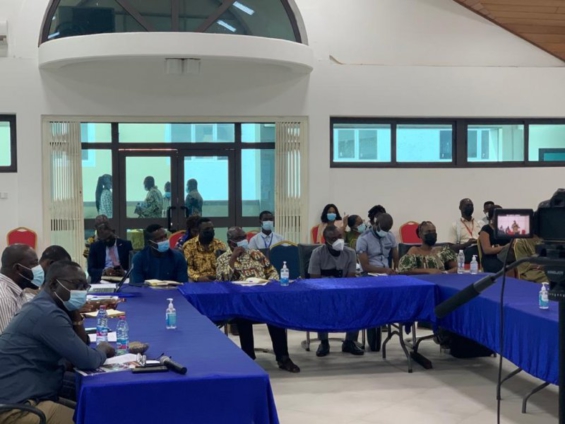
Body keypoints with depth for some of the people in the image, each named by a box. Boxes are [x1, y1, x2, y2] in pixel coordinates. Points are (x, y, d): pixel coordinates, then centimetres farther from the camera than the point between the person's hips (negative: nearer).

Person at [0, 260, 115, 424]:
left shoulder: (43, 306, 13)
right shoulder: (47, 313, -19)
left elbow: (80, 347, 17)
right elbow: (87, 361, -19)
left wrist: (74, 314, 3)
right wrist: (103, 350, 2)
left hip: (21, 398, 10)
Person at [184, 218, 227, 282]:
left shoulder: (220, 245, 10)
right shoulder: (189, 245, 4)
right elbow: (187, 267, -4)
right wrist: (198, 277, -20)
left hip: (216, 281, 1)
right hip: (197, 282, -1)